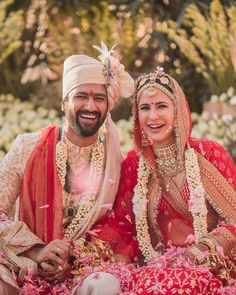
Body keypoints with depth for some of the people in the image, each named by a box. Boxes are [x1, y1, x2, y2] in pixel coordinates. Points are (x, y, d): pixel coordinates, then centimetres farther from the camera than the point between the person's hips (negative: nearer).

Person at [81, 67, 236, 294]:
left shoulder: (209, 153, 1)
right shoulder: (133, 163, 10)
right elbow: (120, 224, 9)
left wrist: (205, 248, -14)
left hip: (209, 267, -3)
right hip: (155, 265, 3)